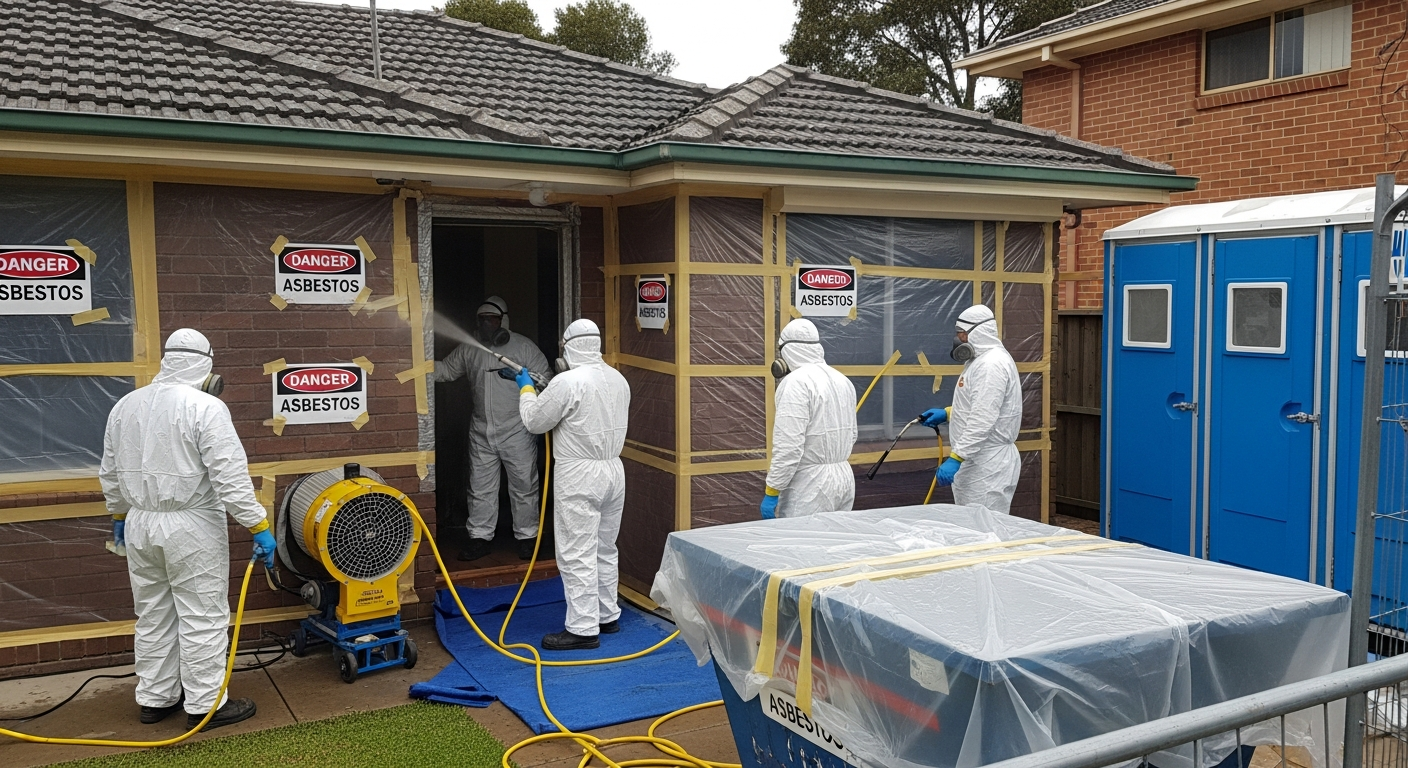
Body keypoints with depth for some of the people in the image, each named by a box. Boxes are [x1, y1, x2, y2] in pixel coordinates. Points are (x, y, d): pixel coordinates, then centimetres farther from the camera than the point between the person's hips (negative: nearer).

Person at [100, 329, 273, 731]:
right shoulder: (206, 408, -16)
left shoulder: (126, 405, 7)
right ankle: (205, 705, 7)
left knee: (153, 616, 16)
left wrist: (120, 515, 28)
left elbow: (110, 472, 15)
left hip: (140, 524, 7)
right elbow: (230, 477, -20)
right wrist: (259, 527, -17)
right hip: (191, 528, -7)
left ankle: (154, 699, 25)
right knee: (202, 619, 1)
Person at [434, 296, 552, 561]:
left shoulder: (524, 347, -4)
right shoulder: (469, 348, 7)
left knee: (524, 487, 4)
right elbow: (446, 370, 10)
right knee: (480, 487, 10)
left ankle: (527, 537, 16)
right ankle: (481, 537, 20)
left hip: (516, 430, -4)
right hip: (481, 431, 4)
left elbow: (545, 378, -6)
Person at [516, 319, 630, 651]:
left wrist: (526, 387, 10)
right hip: (613, 470, 8)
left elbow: (534, 421, -7)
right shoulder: (618, 379, 8)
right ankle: (608, 616, 27)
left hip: (579, 475, -8)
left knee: (577, 555, -3)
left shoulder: (568, 382, -16)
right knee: (605, 550, 18)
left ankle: (583, 629, 0)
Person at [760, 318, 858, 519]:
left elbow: (789, 446, -21)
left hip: (810, 486, -9)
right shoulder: (842, 380, 12)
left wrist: (771, 492, -16)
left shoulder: (797, 382, -15)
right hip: (844, 478, 9)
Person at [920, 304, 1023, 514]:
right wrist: (947, 413, 14)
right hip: (977, 462, 11)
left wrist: (955, 458, -29)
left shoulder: (992, 364, -19)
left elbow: (982, 421, -27)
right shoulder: (982, 360, 16)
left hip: (988, 466, -11)